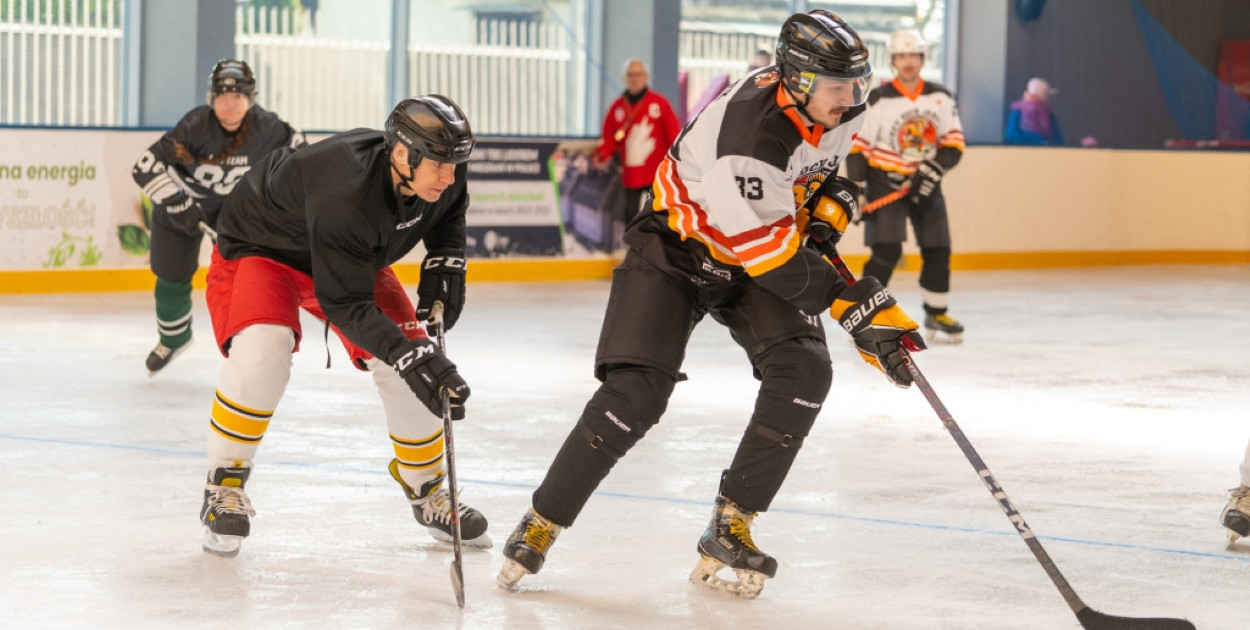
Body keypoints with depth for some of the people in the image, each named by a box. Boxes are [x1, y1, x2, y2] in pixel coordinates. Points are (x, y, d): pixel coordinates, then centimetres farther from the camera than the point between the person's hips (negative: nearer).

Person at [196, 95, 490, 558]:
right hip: (259, 249, -7)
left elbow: (450, 210, 7)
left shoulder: (441, 175, -21)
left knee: (416, 368, -4)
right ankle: (223, 488, -14)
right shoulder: (344, 196, -43)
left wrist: (445, 260, -8)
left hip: (357, 257, 7)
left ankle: (427, 491, 18)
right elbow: (345, 304, -39)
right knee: (262, 350, -33)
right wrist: (409, 357, -47)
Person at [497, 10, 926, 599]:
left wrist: (829, 206, -4)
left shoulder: (837, 104, -12)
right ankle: (542, 523, 4)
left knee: (802, 370, -16)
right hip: (677, 246, -7)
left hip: (762, 245, 7)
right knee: (635, 394, -16)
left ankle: (730, 527, -7)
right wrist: (859, 309, -34)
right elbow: (775, 257, -35)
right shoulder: (753, 136, -37)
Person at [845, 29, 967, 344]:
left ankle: (936, 316, 21)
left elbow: (954, 142, 4)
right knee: (887, 250, -17)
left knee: (938, 251, 4)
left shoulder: (940, 98, 2)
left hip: (925, 184, 4)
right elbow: (857, 146, -8)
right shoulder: (878, 99, -9)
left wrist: (933, 169, -13)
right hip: (885, 180, -4)